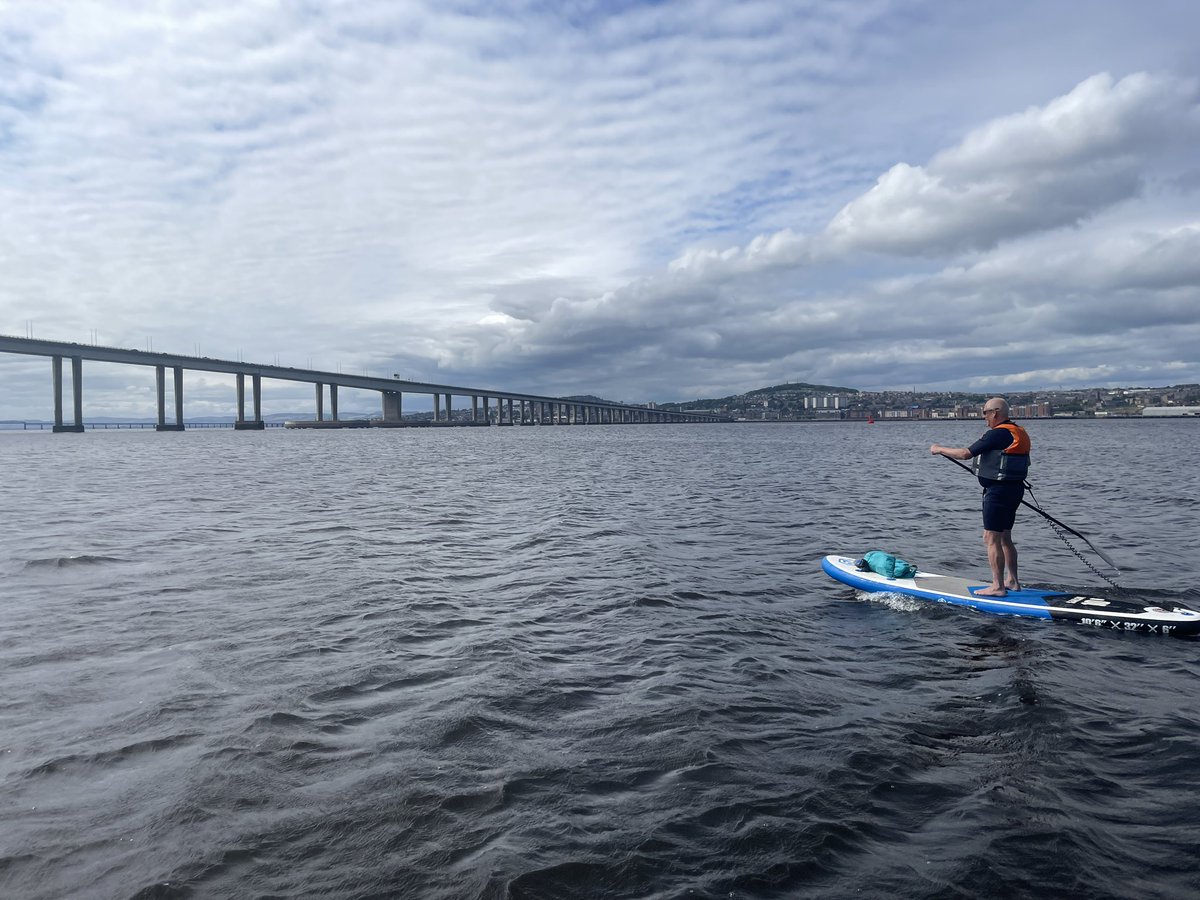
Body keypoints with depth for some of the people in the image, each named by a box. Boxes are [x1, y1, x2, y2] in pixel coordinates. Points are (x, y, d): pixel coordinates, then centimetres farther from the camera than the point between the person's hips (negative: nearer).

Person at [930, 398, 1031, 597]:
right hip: (1014, 489, 10)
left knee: (992, 539, -5)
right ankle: (1012, 581, 25)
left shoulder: (998, 434, -17)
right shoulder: (1019, 433, 13)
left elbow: (966, 454, -18)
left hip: (998, 491, -10)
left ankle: (998, 586, -3)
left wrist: (940, 449, -5)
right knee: (1005, 538, 18)